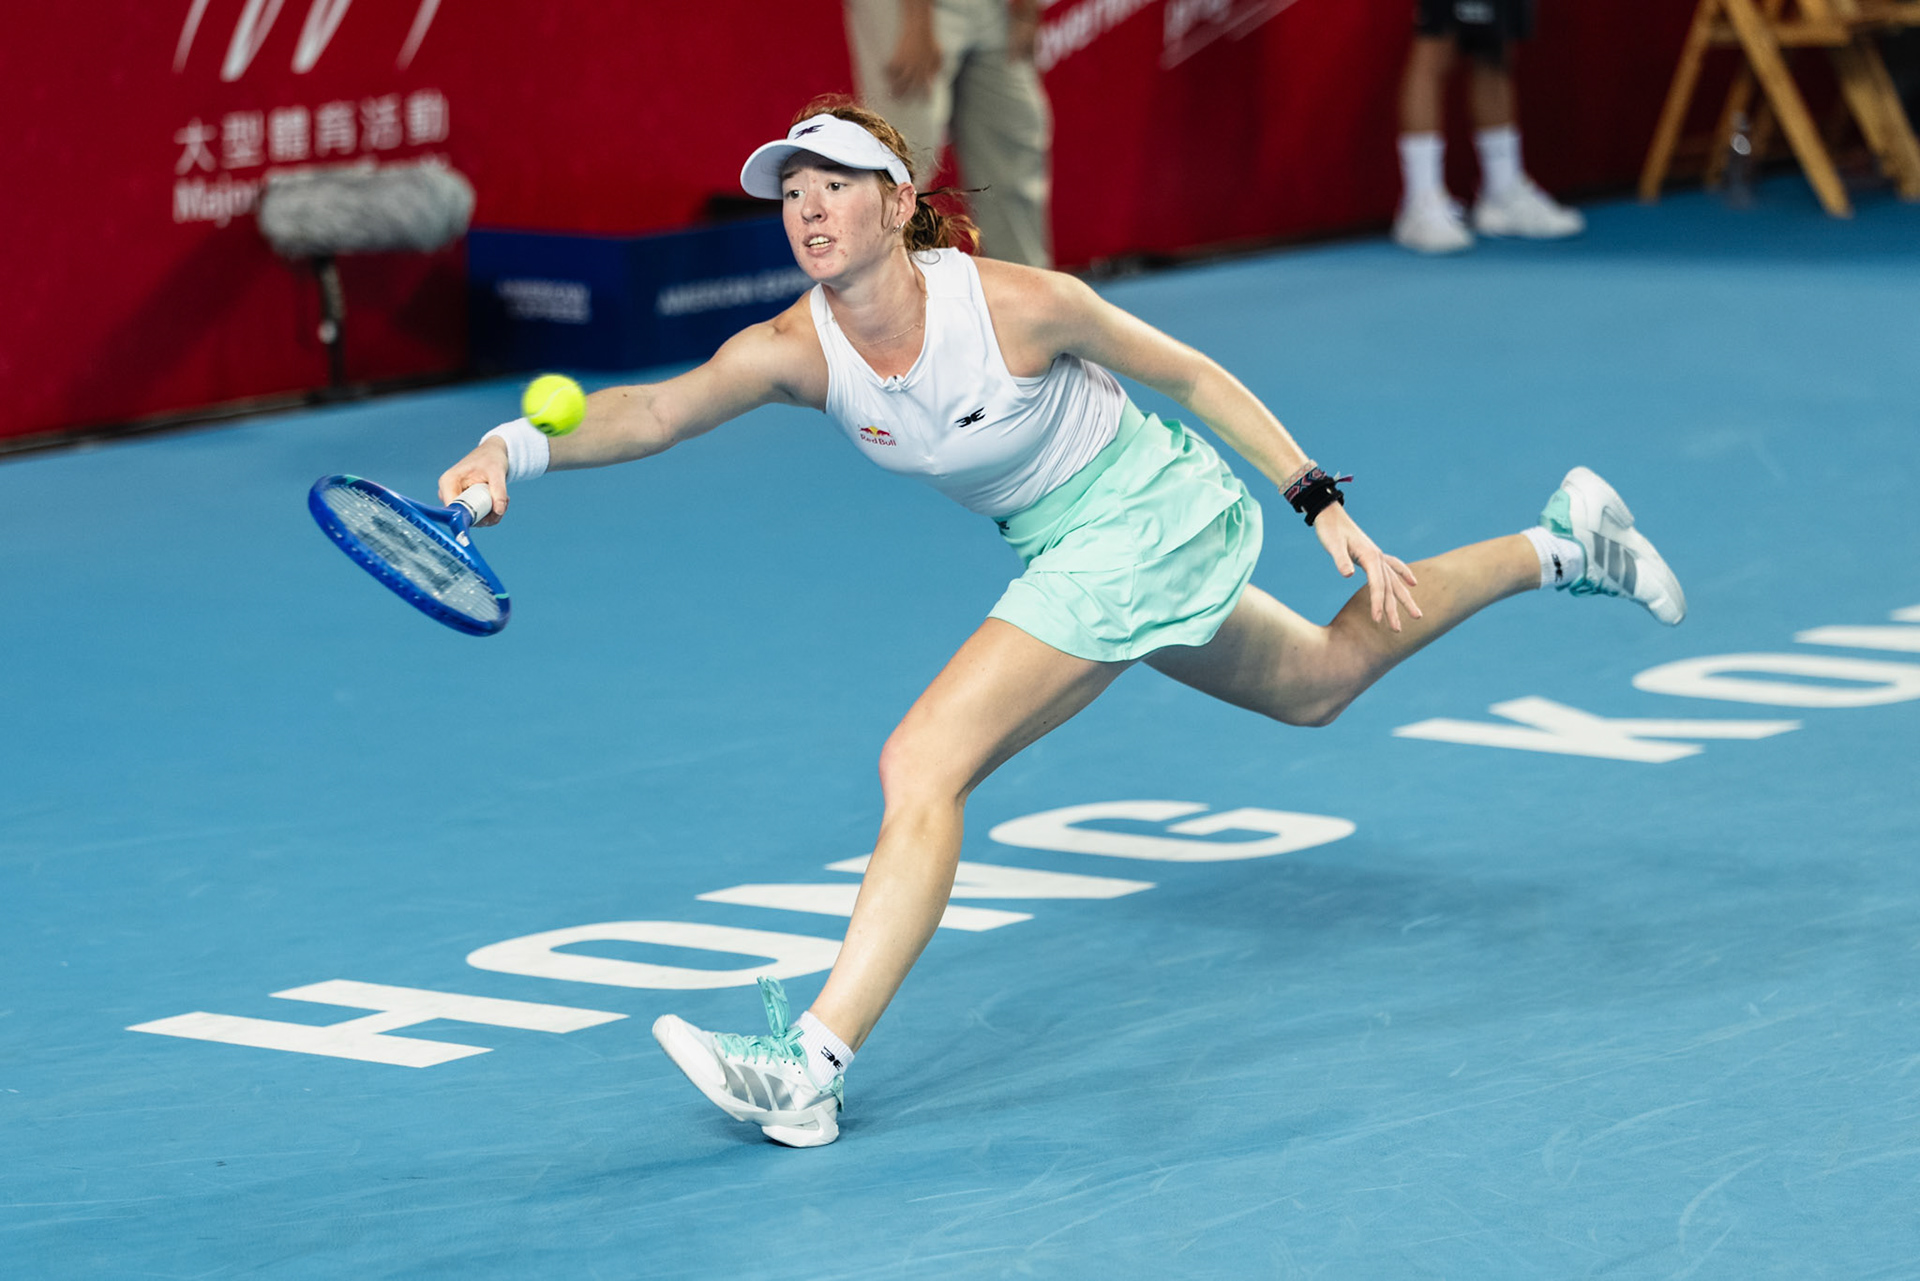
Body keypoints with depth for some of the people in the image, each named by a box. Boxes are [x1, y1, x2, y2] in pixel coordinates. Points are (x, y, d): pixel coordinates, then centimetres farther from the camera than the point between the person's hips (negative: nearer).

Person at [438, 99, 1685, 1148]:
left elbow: (1191, 372, -13)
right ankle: (1559, 545, 47)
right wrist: (519, 447, -49)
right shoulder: (796, 350, -15)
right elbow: (655, 410, -30)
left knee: (922, 766, -21)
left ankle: (813, 1069, -22)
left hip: (1149, 516, -7)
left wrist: (1323, 505, -12)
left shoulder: (1019, 304, -27)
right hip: (1068, 550, 7)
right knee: (1322, 680, 28)